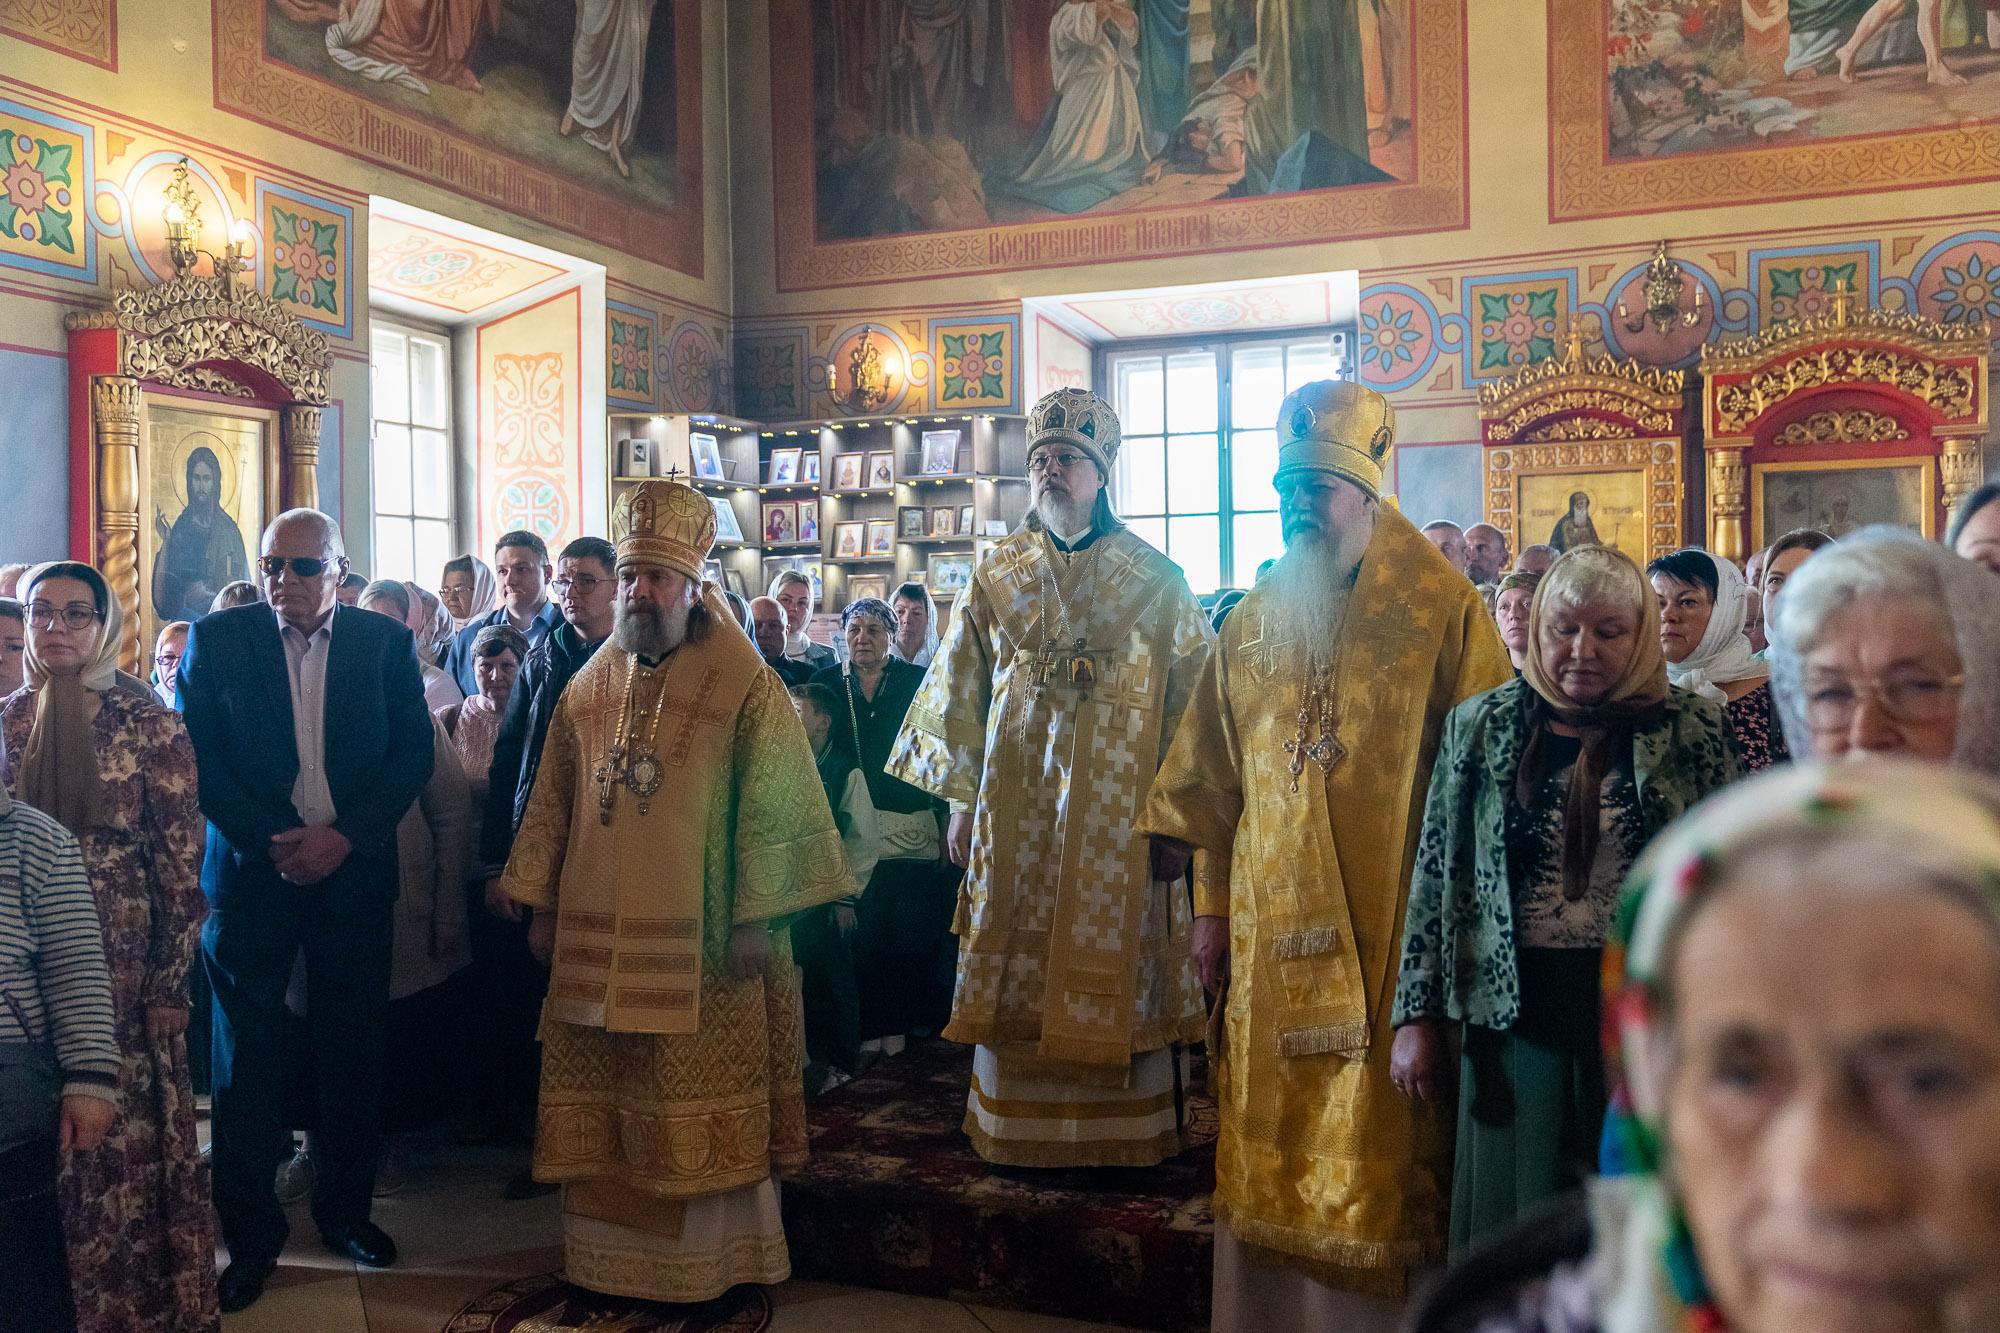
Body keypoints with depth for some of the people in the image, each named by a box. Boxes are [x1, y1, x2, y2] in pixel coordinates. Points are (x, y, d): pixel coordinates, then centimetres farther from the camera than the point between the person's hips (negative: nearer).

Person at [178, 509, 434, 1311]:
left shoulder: (386, 642, 2)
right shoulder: (216, 639, 1)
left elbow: (413, 753, 0)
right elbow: (197, 757, -3)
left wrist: (344, 837, -11)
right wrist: (270, 843, -12)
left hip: (354, 874, 1)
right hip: (251, 873, -1)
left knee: (351, 1052, 9)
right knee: (247, 1057, 3)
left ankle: (345, 1209, 26)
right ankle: (250, 1235, 15)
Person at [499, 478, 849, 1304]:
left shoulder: (742, 684, -6)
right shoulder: (586, 689, 9)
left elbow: (776, 806, -9)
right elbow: (552, 804, 14)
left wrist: (756, 919, -14)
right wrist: (541, 907, 10)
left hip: (700, 940, -4)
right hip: (596, 939, 5)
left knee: (697, 1109, 3)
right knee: (604, 1106, 11)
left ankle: (707, 1255, 18)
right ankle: (610, 1250, 26)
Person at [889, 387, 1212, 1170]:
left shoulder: (1155, 582, 2)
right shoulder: (996, 576, 7)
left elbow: (1192, 703, 0)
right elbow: (958, 695, 7)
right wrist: (961, 802, 2)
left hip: (1116, 812, -1)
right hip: (1015, 808, 1)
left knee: (1117, 970, 4)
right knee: (1016, 970, 5)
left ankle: (1125, 1131, 17)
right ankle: (1018, 1129, 19)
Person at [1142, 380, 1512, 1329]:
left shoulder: (1444, 612, -3)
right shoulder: (1249, 626, 10)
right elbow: (1211, 786, 12)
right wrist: (1211, 909, 8)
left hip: (1390, 931, -4)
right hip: (1271, 932, 4)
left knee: (1385, 1144, 4)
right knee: (1269, 1150, 11)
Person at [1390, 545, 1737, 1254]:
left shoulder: (1693, 731, 1)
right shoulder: (1480, 728, 4)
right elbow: (1434, 878, 4)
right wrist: (1418, 1016, 0)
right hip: (1518, 1013, 1)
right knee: (1519, 1225, 9)